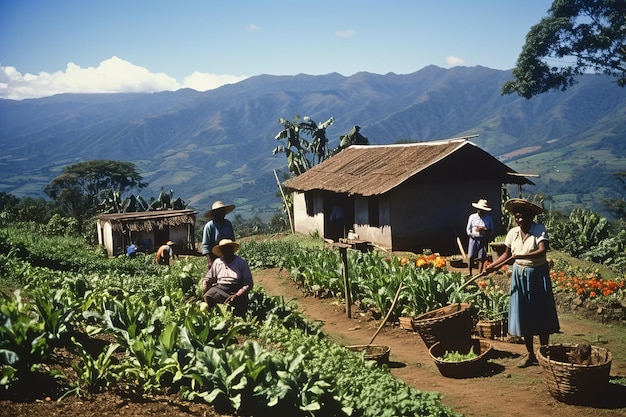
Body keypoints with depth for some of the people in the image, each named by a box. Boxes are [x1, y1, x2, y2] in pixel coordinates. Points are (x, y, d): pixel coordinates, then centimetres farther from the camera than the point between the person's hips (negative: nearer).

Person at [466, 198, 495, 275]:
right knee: (470, 257, -3)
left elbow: (491, 231, 5)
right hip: (473, 239, 0)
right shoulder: (472, 217, 5)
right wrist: (471, 234, -10)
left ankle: (479, 274, 9)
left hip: (483, 240, 0)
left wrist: (483, 229, -12)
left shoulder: (488, 218, 4)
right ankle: (470, 273, 9)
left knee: (481, 258, 0)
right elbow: (468, 229, 8)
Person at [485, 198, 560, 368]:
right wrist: (492, 266, -2)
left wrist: (520, 256, -39)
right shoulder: (512, 233, -1)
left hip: (538, 275, -4)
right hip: (520, 275, 5)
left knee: (540, 314, 3)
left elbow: (542, 251, -29)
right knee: (523, 314, 8)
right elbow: (507, 254, 9)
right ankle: (530, 354, 20)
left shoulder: (539, 230, -15)